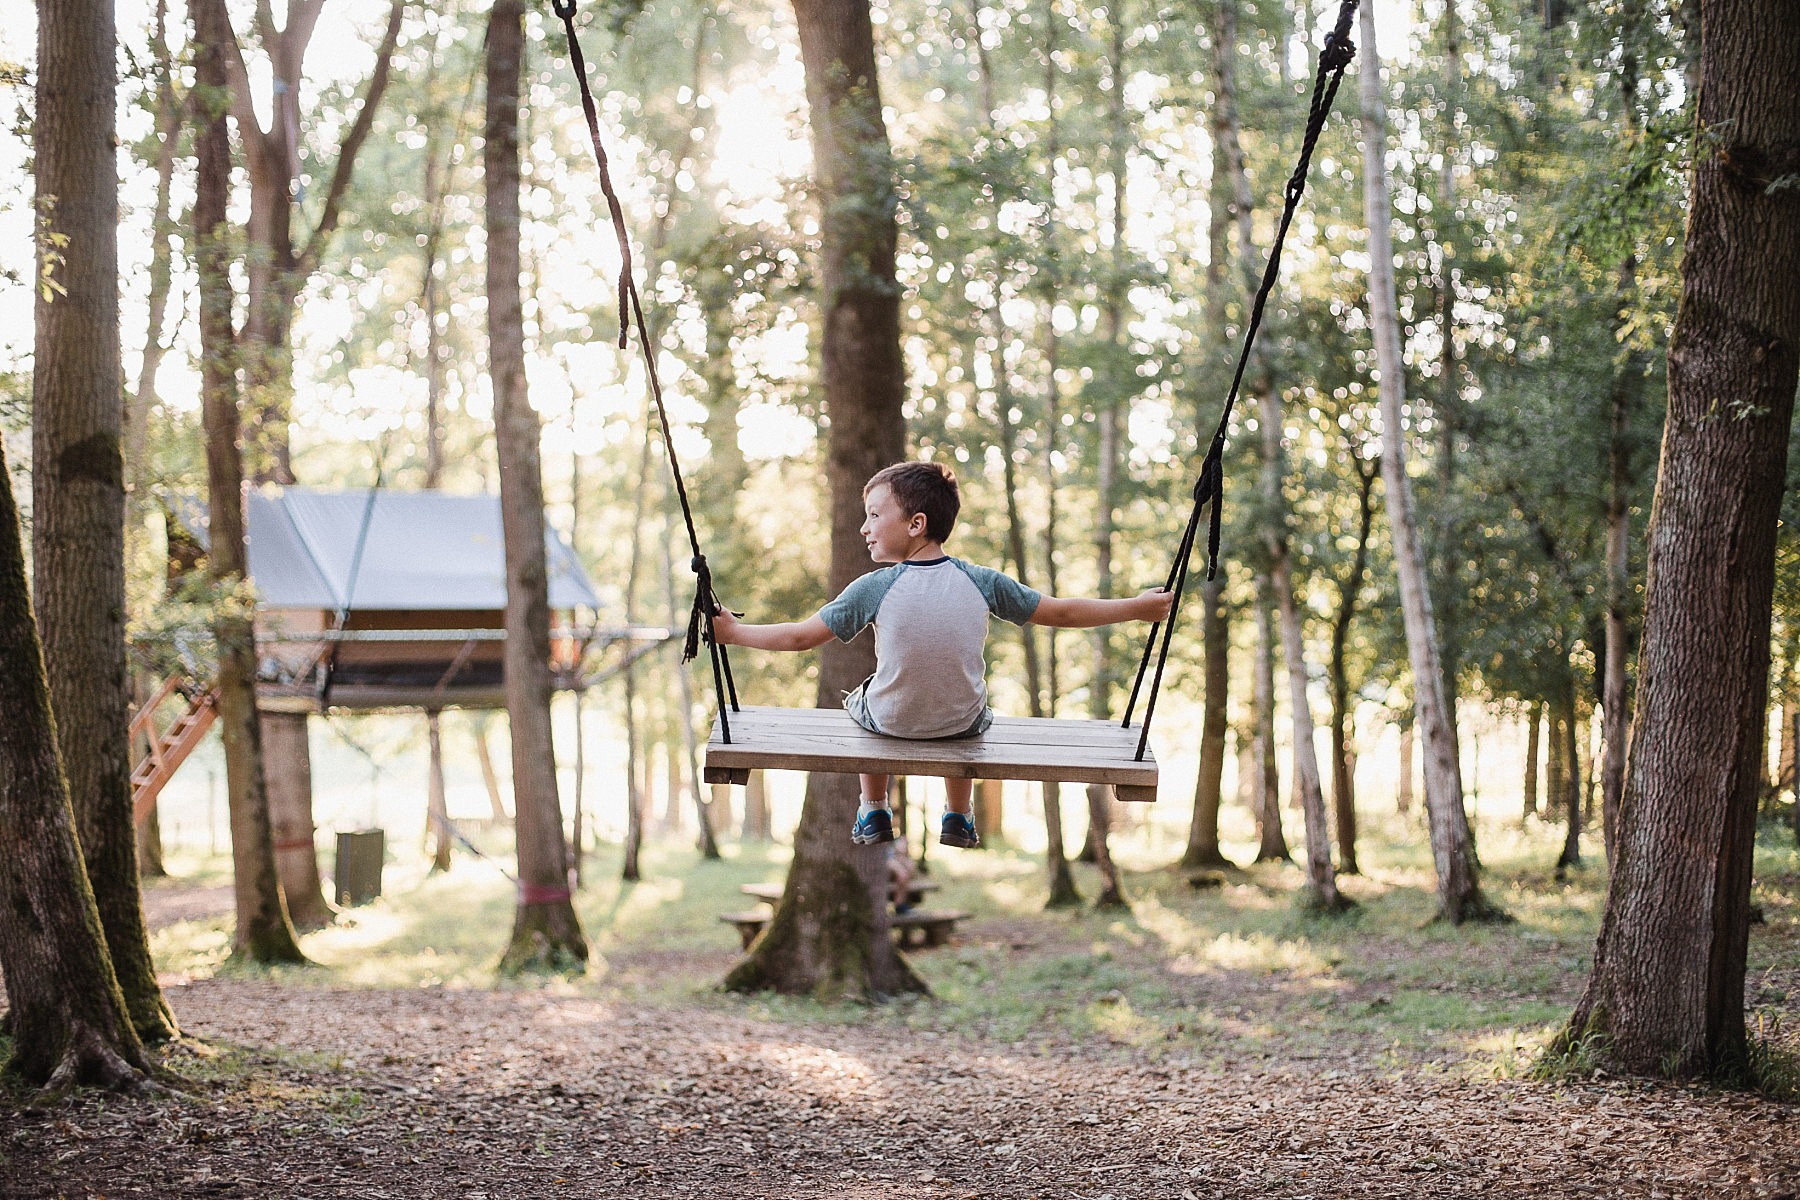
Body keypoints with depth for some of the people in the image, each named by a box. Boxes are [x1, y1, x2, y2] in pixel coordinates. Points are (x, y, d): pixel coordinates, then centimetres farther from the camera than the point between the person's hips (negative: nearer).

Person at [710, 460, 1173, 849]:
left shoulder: (874, 588, -19)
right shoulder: (982, 582, -14)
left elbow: (800, 636, -15)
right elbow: (1062, 613, -7)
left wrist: (732, 631, -1)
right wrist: (1137, 608, 4)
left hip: (891, 722, -1)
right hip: (963, 725, 1)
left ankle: (873, 813, 40)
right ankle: (959, 818, 41)